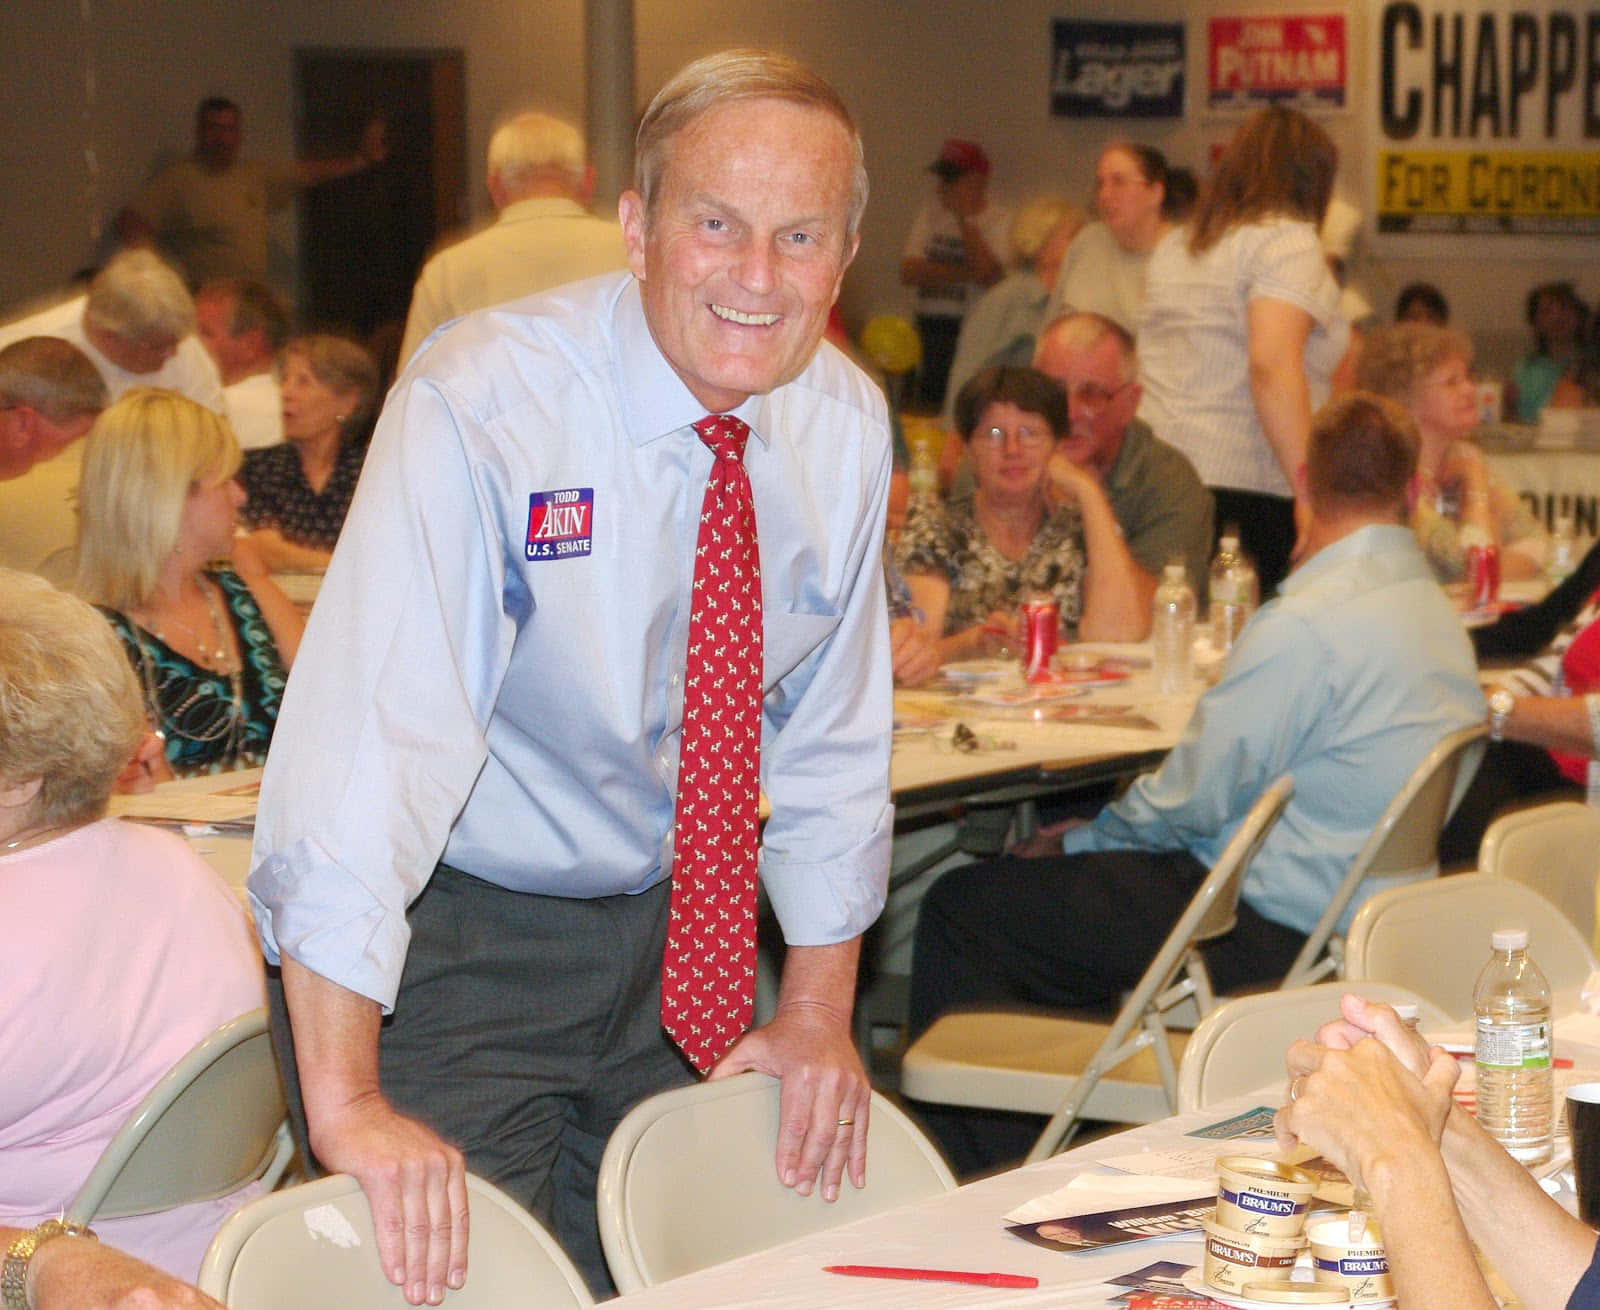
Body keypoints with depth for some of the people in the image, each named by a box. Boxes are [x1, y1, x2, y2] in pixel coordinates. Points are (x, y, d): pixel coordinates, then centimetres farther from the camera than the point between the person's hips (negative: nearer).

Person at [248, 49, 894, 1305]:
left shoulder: (847, 424, -5)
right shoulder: (479, 406, -24)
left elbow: (831, 733, 7)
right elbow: (370, 722, -32)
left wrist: (820, 1007, 3)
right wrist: (344, 1102, -39)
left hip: (671, 930, 6)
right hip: (458, 938, -5)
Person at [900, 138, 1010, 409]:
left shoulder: (1000, 219, 1)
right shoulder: (931, 211, 14)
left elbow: (988, 274, -16)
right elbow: (908, 272, 2)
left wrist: (964, 219, -8)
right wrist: (966, 274, -8)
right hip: (930, 324, 4)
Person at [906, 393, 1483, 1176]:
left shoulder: (1307, 625, -21)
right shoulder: (1436, 609, 9)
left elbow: (1192, 800, -17)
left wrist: (1081, 839, 3)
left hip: (1268, 939, -10)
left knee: (962, 909, -3)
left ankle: (971, 1176, 8)